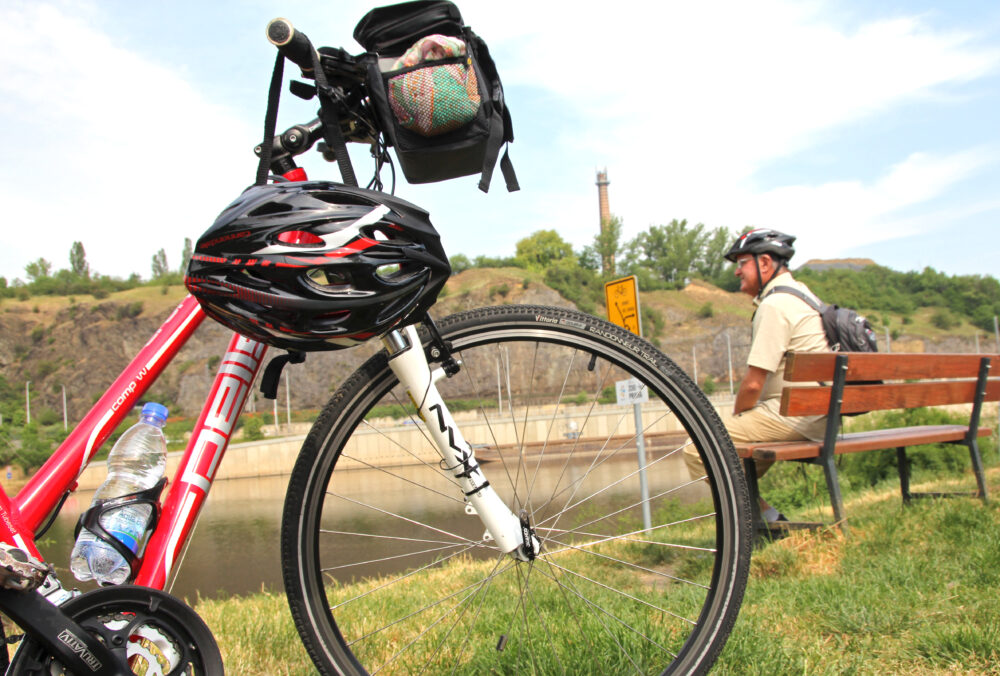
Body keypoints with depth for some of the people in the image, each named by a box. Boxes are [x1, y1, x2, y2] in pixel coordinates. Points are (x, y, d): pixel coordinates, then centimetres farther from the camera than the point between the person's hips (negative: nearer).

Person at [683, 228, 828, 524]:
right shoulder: (801, 293, 18)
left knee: (697, 448, -13)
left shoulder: (774, 305, -15)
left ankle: (765, 516, -3)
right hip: (818, 415, 11)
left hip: (791, 416, -11)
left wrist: (736, 417, 0)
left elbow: (753, 383, -19)